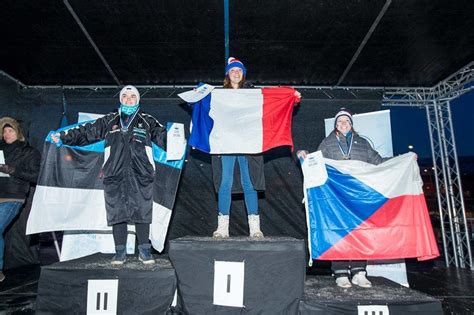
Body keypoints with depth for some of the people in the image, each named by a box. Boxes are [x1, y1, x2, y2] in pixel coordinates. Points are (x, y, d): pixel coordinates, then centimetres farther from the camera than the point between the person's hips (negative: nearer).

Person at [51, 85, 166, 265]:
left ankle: (144, 250, 10)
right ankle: (120, 251, 14)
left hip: (141, 175, -1)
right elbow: (86, 132, 17)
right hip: (115, 175, 2)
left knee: (142, 211, -1)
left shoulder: (147, 121, 13)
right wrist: (63, 137, 12)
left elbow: (163, 136, 5)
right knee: (117, 211, 3)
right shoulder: (109, 121, 17)